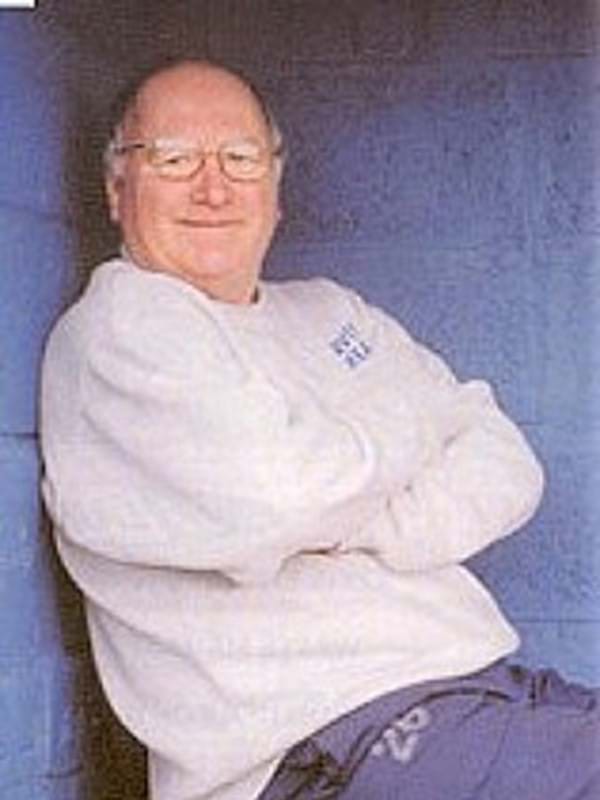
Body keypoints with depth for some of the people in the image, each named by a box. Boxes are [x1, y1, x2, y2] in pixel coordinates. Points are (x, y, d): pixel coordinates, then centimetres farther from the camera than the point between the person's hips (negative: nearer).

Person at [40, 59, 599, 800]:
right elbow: (275, 502, -19)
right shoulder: (117, 325, -2)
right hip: (337, 736, -8)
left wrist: (367, 526, -9)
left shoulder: (327, 311, 21)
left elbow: (509, 468, 11)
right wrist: (422, 424, 0)